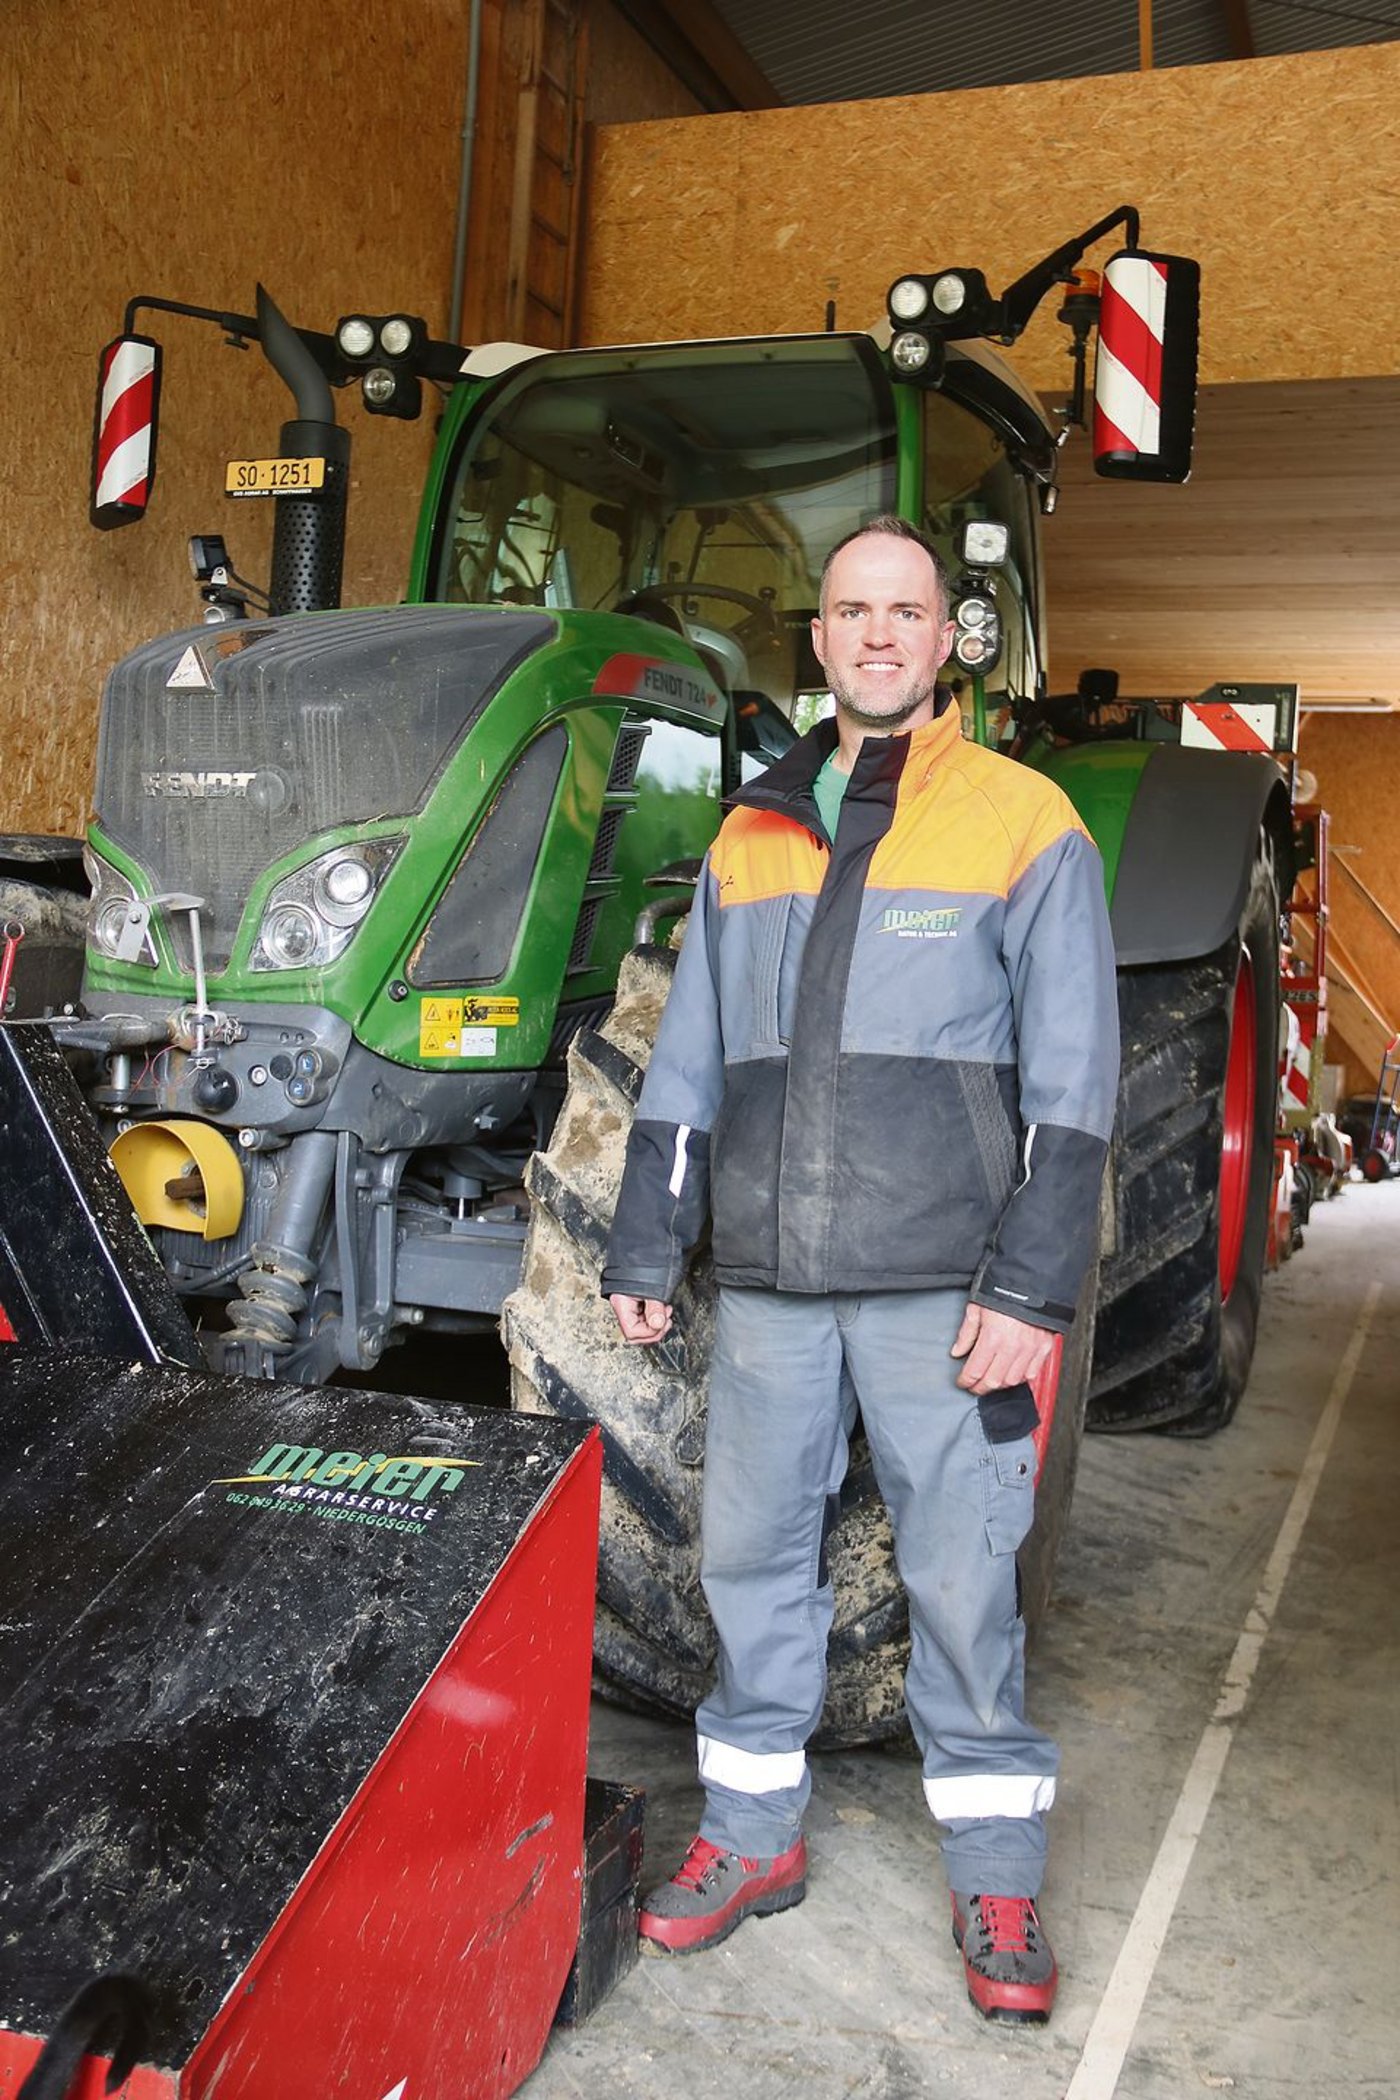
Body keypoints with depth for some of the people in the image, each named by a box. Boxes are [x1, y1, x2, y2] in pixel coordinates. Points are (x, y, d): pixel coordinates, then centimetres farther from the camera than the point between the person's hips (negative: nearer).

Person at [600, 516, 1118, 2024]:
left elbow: (1070, 1077, -4)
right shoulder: (749, 837, 13)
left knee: (960, 1579, 3)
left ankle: (996, 1883, 21)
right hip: (766, 1286, 4)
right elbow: (687, 1063, 16)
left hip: (940, 1290, -4)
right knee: (750, 1556, 11)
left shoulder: (1022, 822, 1)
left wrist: (1032, 1283, -11)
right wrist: (645, 1245, 12)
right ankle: (753, 1835, 30)